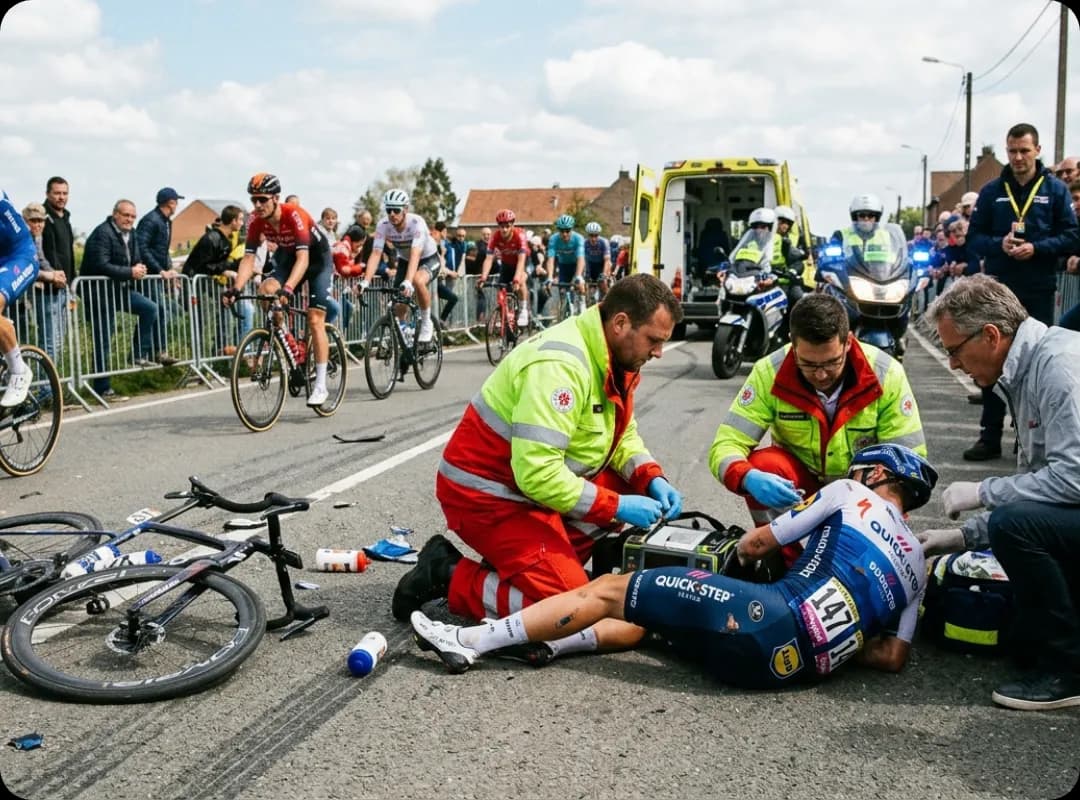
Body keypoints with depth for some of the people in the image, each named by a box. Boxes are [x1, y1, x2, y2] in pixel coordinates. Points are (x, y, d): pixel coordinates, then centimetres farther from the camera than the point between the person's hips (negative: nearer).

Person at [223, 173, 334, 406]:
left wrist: (288, 288, -56)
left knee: (315, 320, -12)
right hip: (287, 258, 5)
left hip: (317, 260, -5)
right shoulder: (257, 221, -18)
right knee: (265, 290, -24)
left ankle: (320, 385, -7)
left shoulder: (294, 215, -34)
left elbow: (303, 258, -42)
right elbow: (248, 258, -19)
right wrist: (235, 289, -35)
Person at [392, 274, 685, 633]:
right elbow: (537, 474, -32)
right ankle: (447, 577, -3)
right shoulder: (559, 366, -27)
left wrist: (653, 480, -6)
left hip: (533, 479, 10)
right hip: (486, 493, -10)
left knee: (636, 489, 3)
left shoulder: (612, 357, 3)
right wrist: (615, 506, -24)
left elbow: (624, 435, 13)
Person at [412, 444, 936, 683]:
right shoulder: (915, 564, 24)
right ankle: (543, 643, 4)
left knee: (609, 590, 1)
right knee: (645, 623, 21)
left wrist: (740, 552, 36)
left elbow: (757, 543, 14)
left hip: (773, 618, -6)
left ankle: (472, 640, 1)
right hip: (795, 666, 6)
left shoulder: (850, 496, 12)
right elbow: (893, 658, 12)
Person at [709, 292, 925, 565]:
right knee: (763, 463, -31)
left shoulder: (886, 374, -21)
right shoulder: (769, 373, -23)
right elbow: (726, 445, -25)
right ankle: (784, 563, -10)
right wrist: (749, 479, -48)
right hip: (800, 480, 0)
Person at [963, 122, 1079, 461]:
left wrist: (1036, 248, -17)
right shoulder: (992, 191, 6)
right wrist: (999, 244, -15)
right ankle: (990, 436, 9)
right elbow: (974, 237, 5)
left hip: (1039, 291, -1)